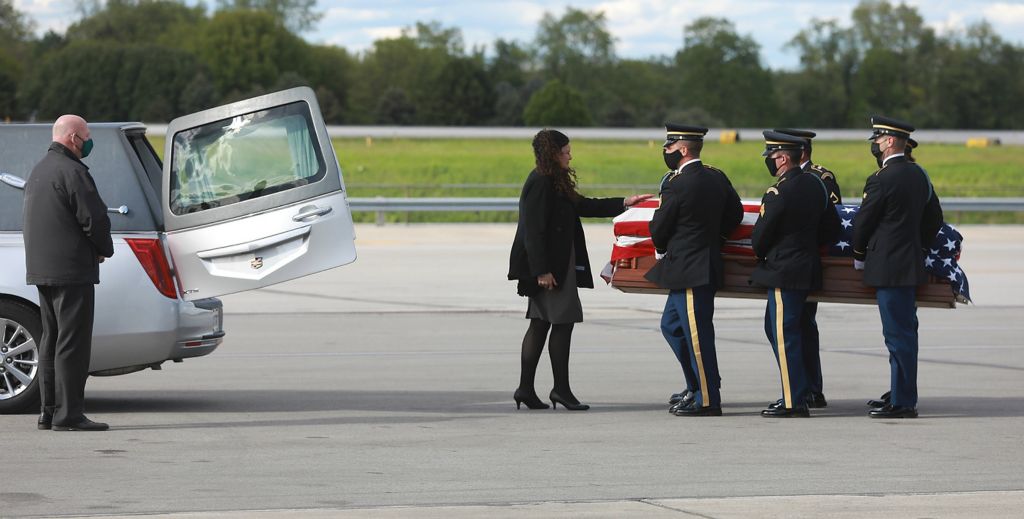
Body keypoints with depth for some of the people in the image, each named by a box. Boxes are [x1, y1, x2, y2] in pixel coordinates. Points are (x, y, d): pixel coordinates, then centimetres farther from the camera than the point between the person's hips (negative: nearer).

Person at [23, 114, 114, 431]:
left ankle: (49, 411, 15)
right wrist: (104, 250, 1)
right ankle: (68, 414, -10)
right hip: (72, 271, -10)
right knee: (72, 342, -8)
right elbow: (94, 218, -18)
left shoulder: (38, 171, 17)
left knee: (51, 340, 14)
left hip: (41, 271, 10)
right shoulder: (72, 171, -14)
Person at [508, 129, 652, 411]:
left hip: (558, 265, 10)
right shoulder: (540, 184, -16)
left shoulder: (555, 182, 16)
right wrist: (541, 270, -22)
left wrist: (624, 203, 22)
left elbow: (582, 206, 25)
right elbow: (534, 231, -19)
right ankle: (561, 389, -1)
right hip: (549, 266, -10)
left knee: (540, 323, 9)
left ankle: (526, 388, 11)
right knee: (563, 321, -7)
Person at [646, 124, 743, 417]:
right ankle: (697, 386, 25)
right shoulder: (717, 178, 7)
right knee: (671, 326, 20)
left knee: (697, 335, -3)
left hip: (688, 271, -9)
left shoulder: (677, 186, -17)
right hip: (708, 265, 9)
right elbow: (735, 214, 16)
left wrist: (662, 250, 12)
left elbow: (658, 229, -9)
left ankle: (707, 400, 2)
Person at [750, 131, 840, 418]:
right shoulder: (816, 184, 7)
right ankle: (800, 389, 20)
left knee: (784, 335, -3)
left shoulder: (778, 193, -18)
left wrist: (761, 255, 8)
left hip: (783, 272, -9)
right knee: (773, 327, 18)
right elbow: (831, 229, 14)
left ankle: (794, 402, -1)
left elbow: (759, 237, -12)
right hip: (809, 270, 9)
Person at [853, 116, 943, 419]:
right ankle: (902, 394, 22)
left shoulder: (881, 180, -16)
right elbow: (934, 218, 18)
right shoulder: (918, 175, 10)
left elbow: (863, 222, -9)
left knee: (897, 334, -7)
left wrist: (859, 257, 6)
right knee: (905, 331, 15)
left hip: (888, 268, -9)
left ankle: (902, 403, -6)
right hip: (912, 265, 9)